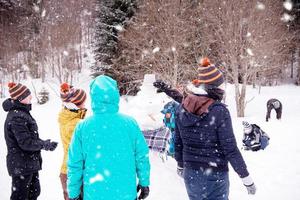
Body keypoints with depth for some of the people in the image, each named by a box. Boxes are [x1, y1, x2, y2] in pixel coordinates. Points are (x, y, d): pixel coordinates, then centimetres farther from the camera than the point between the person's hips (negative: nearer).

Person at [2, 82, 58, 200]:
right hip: (21, 166, -10)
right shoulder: (16, 117, -23)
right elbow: (26, 143, -25)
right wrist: (44, 145, -12)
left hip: (30, 163, 10)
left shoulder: (22, 112, 8)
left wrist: (43, 143, 3)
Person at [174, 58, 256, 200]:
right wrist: (246, 178, -8)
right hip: (215, 175, -4)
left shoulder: (182, 108, -4)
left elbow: (178, 142, 4)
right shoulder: (219, 111, -19)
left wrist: (180, 165, 20)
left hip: (190, 173, 4)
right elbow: (230, 149, -18)